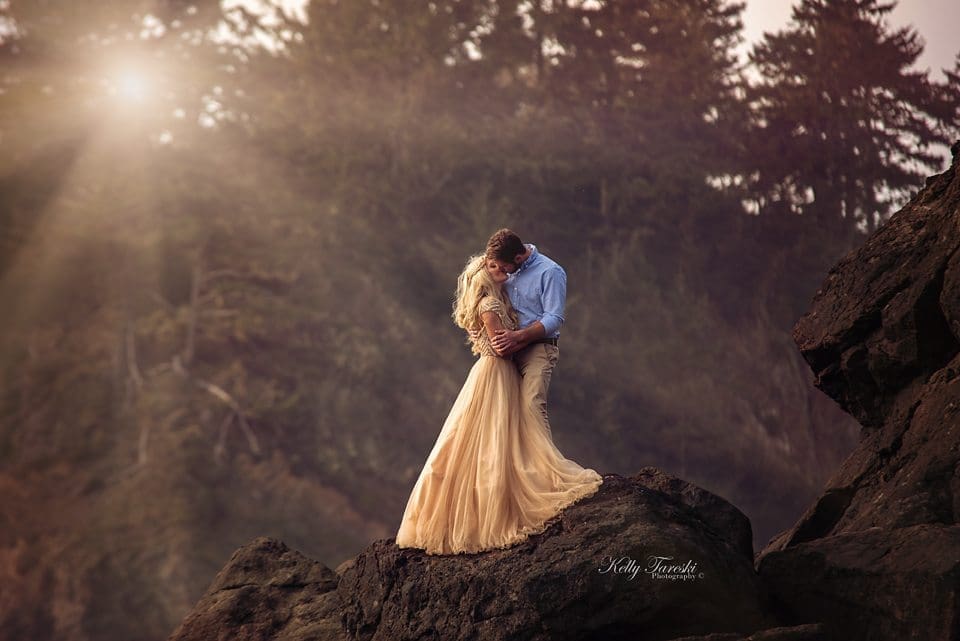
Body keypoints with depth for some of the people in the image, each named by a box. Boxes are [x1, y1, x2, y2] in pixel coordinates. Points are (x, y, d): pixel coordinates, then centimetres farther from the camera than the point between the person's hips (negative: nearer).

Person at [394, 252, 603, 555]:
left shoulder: (499, 302, 15)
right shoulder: (489, 306, -15)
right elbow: (501, 348, -18)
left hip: (504, 377, 10)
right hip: (495, 375, -10)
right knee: (492, 444, -6)